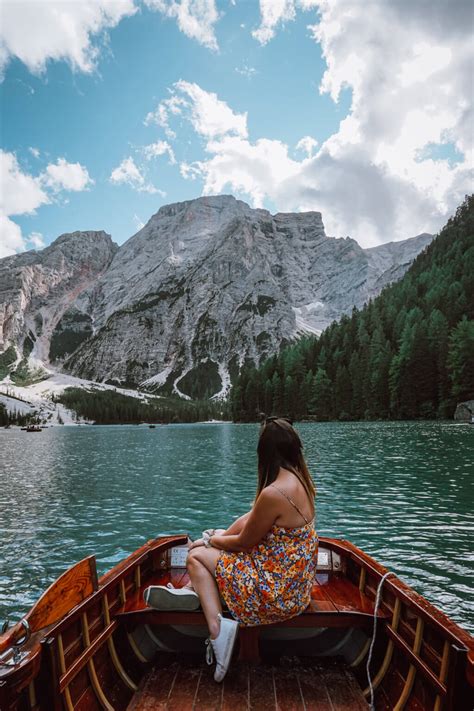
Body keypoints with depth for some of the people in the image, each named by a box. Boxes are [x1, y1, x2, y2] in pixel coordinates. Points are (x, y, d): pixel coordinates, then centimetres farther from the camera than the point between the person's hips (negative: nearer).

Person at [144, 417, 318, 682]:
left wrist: (212, 540, 4)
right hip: (297, 583, 9)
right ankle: (196, 590, 14)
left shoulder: (273, 493, -28)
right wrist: (222, 536, 6)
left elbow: (243, 543, -13)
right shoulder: (301, 480, -1)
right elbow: (252, 518, 9)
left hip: (278, 594, -9)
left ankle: (217, 628, -4)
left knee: (197, 556, 3)